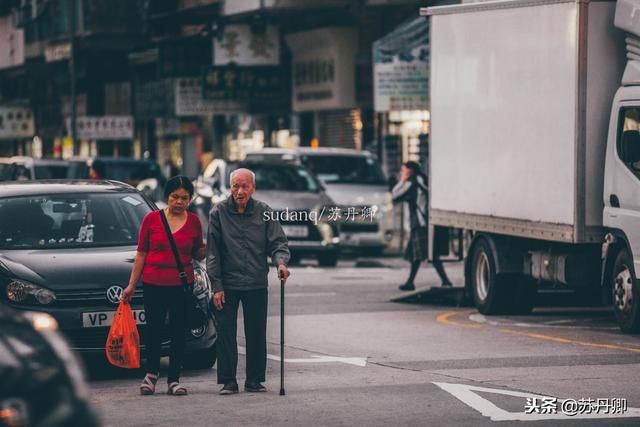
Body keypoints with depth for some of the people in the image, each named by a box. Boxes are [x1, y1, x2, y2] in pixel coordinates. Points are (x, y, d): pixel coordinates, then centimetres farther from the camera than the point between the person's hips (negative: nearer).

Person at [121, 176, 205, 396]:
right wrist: (131, 285, 2)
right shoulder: (151, 219, 0)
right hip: (154, 283, -1)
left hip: (182, 284, 1)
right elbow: (141, 254, 4)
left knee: (179, 332, 3)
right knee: (154, 330, 0)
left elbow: (198, 254, 13)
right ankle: (151, 373, 23)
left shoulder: (193, 221, 4)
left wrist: (208, 246, -9)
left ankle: (174, 380, 12)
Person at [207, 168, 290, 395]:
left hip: (257, 284, 1)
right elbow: (212, 252, -2)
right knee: (226, 333, -1)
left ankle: (254, 380, 15)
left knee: (257, 334, 5)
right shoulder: (219, 213, -2)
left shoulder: (264, 212, 2)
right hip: (227, 284, -1)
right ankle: (228, 381, 6)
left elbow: (278, 241, 1)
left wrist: (281, 262, -21)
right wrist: (216, 286, -6)